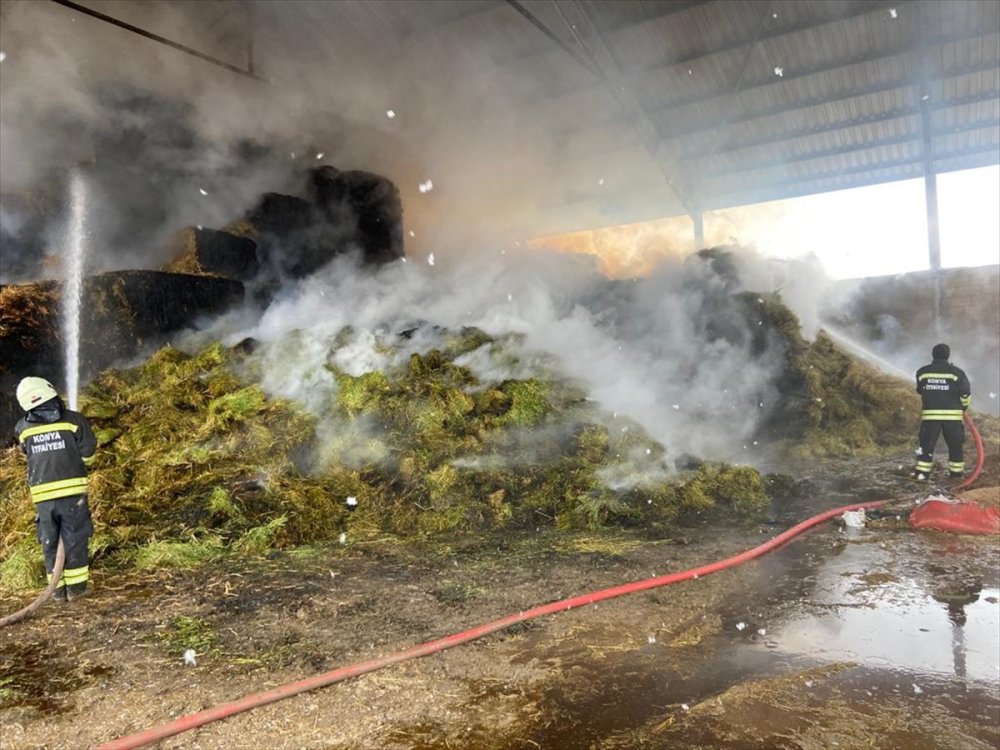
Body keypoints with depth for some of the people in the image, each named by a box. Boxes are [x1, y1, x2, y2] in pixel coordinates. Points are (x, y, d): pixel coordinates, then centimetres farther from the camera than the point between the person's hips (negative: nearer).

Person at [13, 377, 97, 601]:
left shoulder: (23, 429, 3)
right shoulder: (73, 420, -6)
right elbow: (88, 455, 0)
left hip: (43, 494, 3)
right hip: (72, 490, -2)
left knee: (50, 542, 13)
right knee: (75, 539, 7)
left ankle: (59, 589, 18)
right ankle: (75, 587, 10)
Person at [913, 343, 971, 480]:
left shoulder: (922, 372, 1)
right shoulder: (956, 372, -4)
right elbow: (966, 393, 1)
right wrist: (963, 407, 20)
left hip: (930, 414, 1)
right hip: (952, 415, -1)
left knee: (927, 443, 6)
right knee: (955, 445, 13)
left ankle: (922, 471, 3)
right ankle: (956, 472, 21)